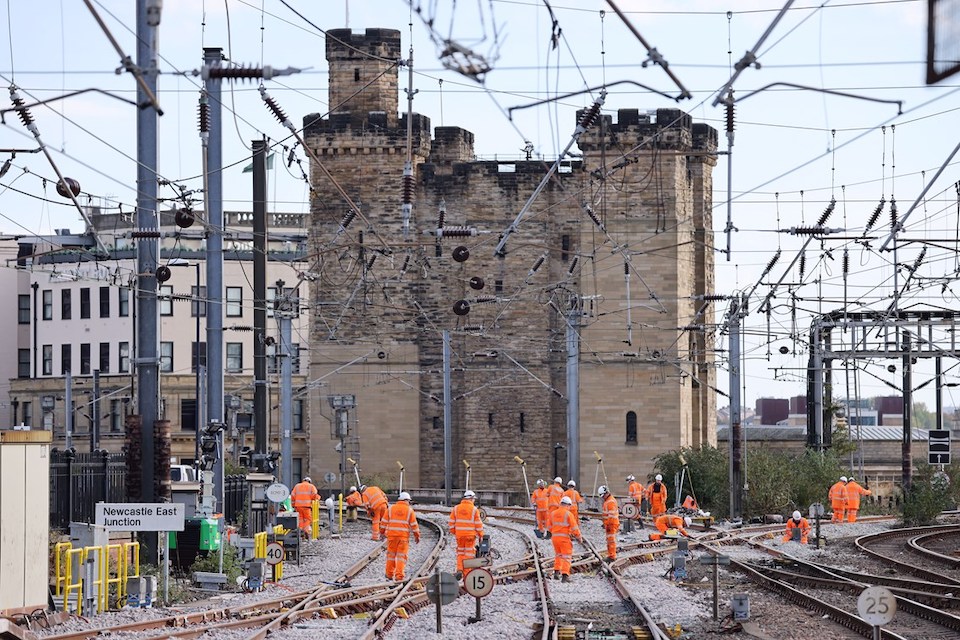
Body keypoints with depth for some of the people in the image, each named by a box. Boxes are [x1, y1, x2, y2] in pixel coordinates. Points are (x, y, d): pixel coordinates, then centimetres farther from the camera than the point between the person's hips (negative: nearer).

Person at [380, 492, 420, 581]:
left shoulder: (391, 508, 5)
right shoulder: (409, 510, 0)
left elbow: (384, 522, 6)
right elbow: (414, 525, 1)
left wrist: (382, 532, 17)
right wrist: (417, 536, 11)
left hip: (391, 535, 2)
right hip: (404, 536, -2)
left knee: (391, 554, 13)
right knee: (401, 556, 1)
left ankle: (390, 575, 20)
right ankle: (399, 576, -7)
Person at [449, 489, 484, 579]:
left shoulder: (456, 508, 4)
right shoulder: (474, 509, -7)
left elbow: (452, 522, 6)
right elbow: (478, 524, -6)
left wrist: (453, 532, 17)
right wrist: (480, 535, 3)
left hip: (459, 535, 3)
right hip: (471, 535, -3)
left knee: (460, 552, 15)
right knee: (469, 553, 4)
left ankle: (459, 570, 0)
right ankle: (467, 574, 3)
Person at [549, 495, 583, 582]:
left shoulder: (553, 513, 5)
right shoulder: (568, 514, -11)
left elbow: (550, 527, 13)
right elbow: (574, 527, -11)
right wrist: (579, 537, 1)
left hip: (555, 537, 5)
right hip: (564, 538, -5)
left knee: (558, 555, 24)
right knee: (566, 557, 0)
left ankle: (556, 571, 16)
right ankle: (565, 575, -10)